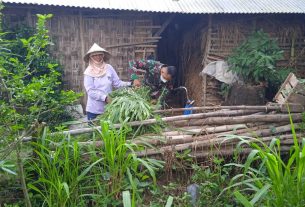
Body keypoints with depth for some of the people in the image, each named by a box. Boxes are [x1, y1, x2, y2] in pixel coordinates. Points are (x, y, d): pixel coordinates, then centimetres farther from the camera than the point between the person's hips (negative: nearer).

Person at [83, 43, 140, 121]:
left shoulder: (109, 68, 2)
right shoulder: (88, 72, -5)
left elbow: (117, 83, 2)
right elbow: (90, 91, -13)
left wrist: (131, 84, -11)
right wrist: (105, 97, -24)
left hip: (108, 108, 2)